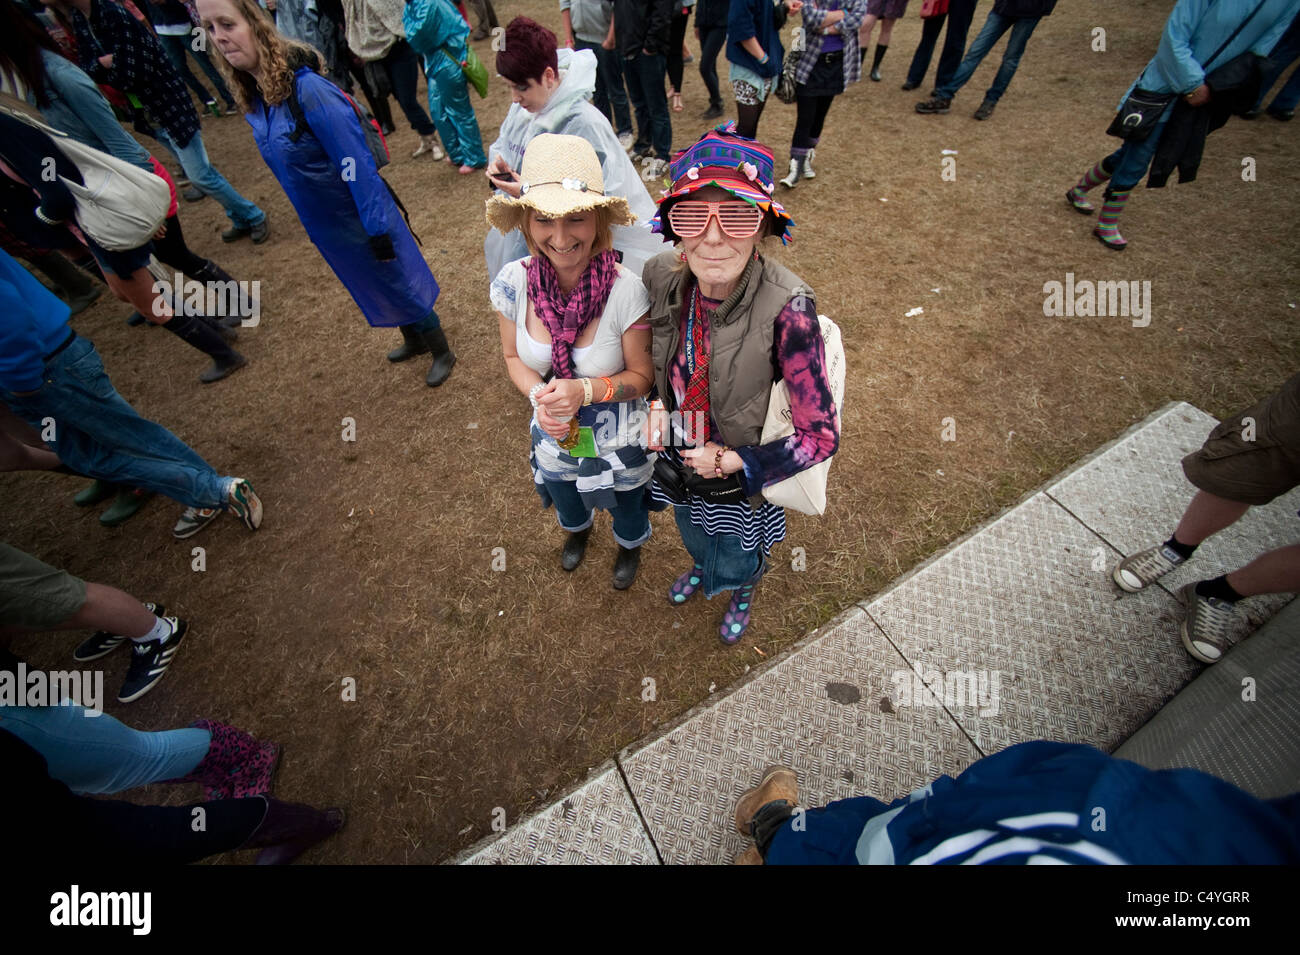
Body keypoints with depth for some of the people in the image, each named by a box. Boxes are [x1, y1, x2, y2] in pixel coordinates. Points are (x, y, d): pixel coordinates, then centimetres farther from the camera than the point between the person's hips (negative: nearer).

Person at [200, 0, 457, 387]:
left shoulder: (308, 89, -23)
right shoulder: (252, 98, 1)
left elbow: (358, 165, -22)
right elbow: (284, 167, 12)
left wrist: (377, 229, -21)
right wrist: (312, 225, 16)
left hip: (361, 219, -8)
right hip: (325, 226, 8)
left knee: (401, 283, 7)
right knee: (371, 287, 22)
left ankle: (442, 352, 28)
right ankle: (414, 340, 44)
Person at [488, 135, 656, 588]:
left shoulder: (627, 291, -31)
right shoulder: (513, 283, -20)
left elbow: (642, 376, -18)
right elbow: (514, 356, -4)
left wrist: (585, 390, -36)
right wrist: (538, 395, -25)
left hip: (620, 440, -3)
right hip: (553, 432, 3)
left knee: (626, 505, 27)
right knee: (563, 495, 34)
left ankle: (630, 545, 67)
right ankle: (577, 529, 74)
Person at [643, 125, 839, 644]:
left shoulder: (786, 308, -33)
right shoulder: (661, 277, -19)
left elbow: (821, 435, -25)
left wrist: (733, 462, -25)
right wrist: (655, 408, -14)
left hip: (744, 476, -3)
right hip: (679, 459, 4)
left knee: (735, 562, 25)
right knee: (693, 536, 34)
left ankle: (743, 592, 65)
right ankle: (701, 567, 72)